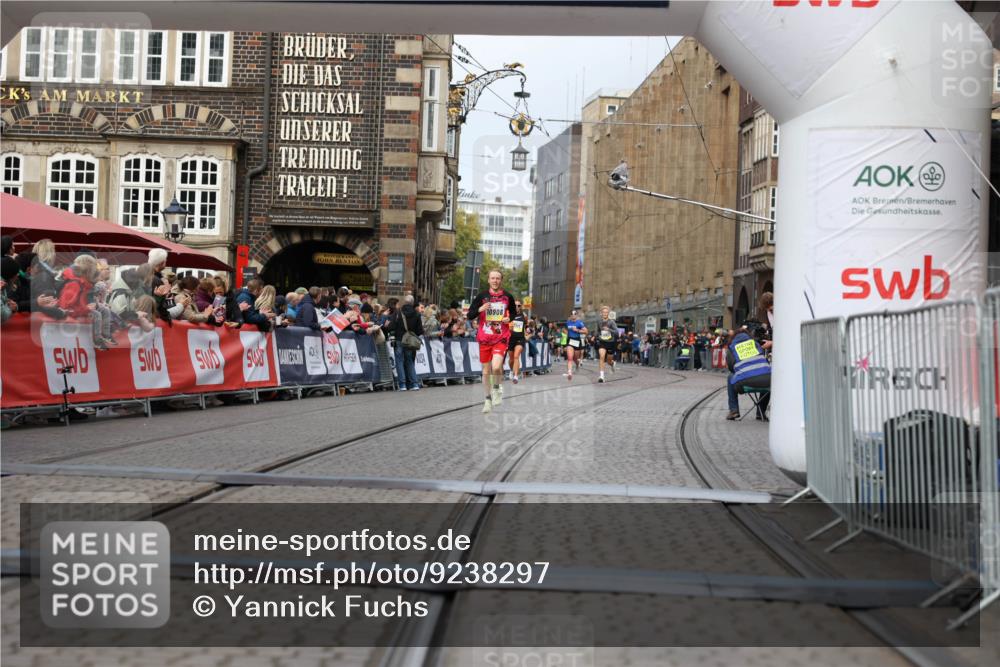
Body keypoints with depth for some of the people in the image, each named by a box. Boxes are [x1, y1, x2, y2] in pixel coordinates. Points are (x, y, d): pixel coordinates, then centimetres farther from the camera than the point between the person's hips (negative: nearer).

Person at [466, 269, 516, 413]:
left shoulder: (508, 297, 1)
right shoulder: (481, 296, 1)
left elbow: (513, 313, 17)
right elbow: (470, 315, 2)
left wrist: (509, 319, -5)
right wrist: (480, 309, -17)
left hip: (501, 338, -2)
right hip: (484, 338, 2)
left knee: (496, 367, -21)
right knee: (486, 370, 8)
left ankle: (496, 388, 9)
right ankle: (488, 399, 25)